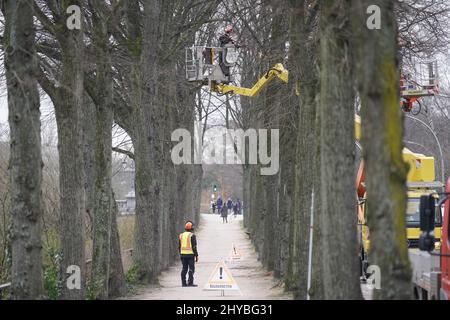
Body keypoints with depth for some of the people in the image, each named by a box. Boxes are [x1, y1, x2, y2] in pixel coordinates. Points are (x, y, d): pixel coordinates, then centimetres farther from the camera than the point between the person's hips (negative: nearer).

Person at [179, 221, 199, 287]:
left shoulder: (181, 235, 11)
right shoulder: (192, 236, -7)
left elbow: (179, 246, 14)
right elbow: (194, 247, -10)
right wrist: (196, 255, -6)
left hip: (183, 254, 6)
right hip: (190, 254, -6)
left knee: (184, 269, 9)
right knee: (191, 268, -3)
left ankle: (183, 283, 7)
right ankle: (190, 282, -10)